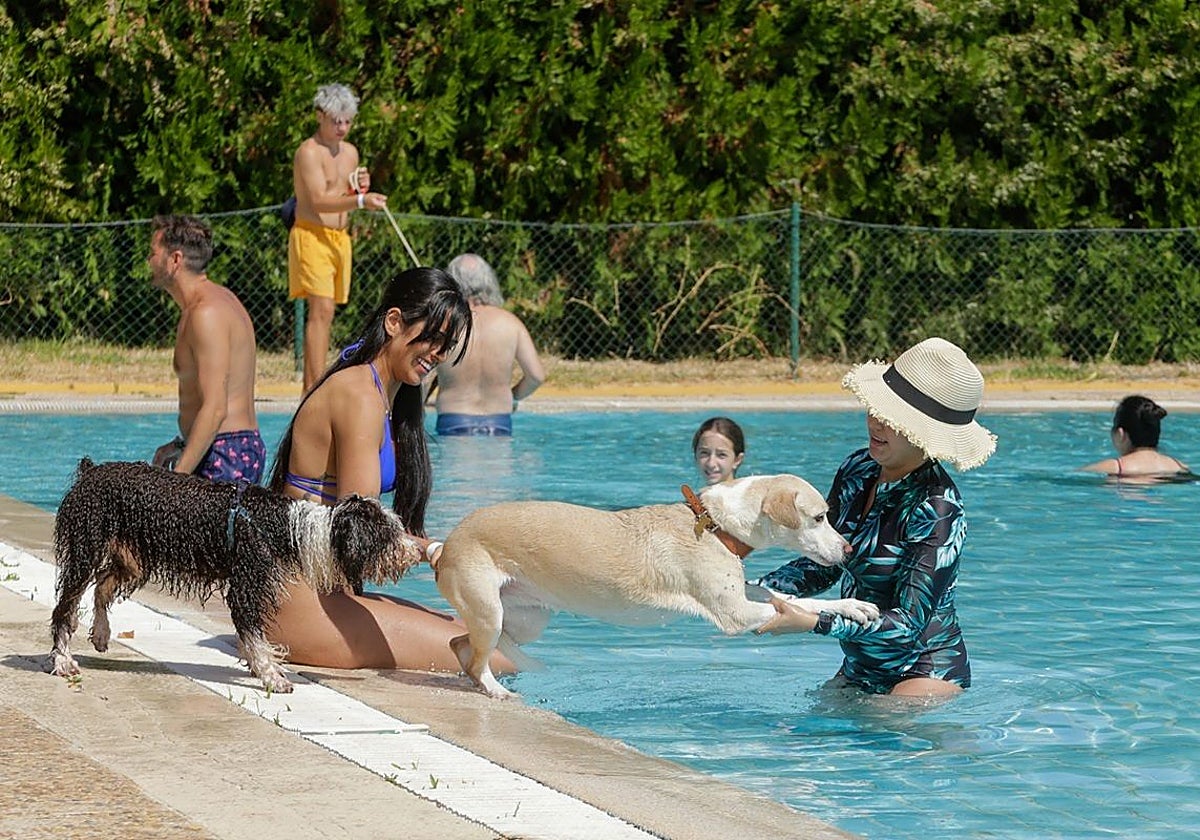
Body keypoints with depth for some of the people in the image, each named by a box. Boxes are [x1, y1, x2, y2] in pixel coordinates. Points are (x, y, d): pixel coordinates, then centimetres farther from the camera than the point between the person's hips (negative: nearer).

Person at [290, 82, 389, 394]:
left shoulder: (350, 152, 15)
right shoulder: (309, 152, -11)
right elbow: (319, 201, -22)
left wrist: (362, 188, -1)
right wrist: (360, 201, -33)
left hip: (339, 237, 8)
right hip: (312, 236, -8)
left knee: (324, 314, 8)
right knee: (321, 310, -18)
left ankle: (311, 386, 12)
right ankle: (314, 388, -23)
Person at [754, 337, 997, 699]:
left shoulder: (936, 509, -23)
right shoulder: (857, 470, 0)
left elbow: (909, 624, -25)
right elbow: (824, 566, 11)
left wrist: (813, 623, -33)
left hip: (925, 673, -8)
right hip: (858, 670, 8)